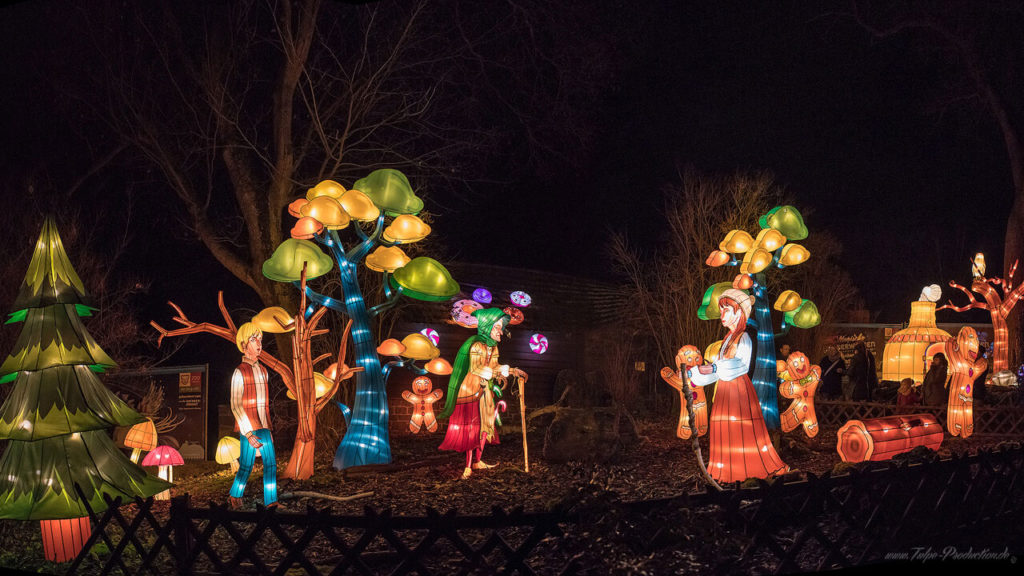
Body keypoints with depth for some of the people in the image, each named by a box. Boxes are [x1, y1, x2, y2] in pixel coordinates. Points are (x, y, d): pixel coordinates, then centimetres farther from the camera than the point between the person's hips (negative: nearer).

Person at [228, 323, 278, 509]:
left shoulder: (263, 371, 14)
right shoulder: (239, 372, -8)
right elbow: (236, 406, -11)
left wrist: (268, 429, 18)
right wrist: (249, 434, -16)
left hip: (263, 427, 6)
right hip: (247, 427, -6)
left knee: (270, 462, -3)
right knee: (246, 466, 0)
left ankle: (270, 500, -2)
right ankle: (235, 497, 21)